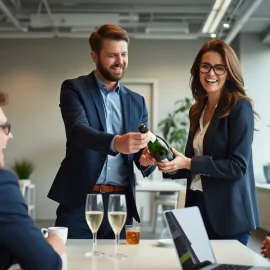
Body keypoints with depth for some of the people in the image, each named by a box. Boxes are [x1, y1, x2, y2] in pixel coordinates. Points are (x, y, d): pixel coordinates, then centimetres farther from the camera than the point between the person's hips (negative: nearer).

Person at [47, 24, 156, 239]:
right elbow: (78, 130, -17)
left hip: (121, 202, 4)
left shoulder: (136, 101, 14)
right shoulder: (74, 88, 1)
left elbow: (143, 148, 11)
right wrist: (115, 142, -36)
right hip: (79, 200, -3)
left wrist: (146, 160, -14)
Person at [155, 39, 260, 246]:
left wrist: (188, 163, -20)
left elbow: (238, 166, -16)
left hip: (228, 214, -6)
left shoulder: (240, 107, -10)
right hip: (198, 207, 6)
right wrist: (172, 165, -3)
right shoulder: (198, 110, 10)